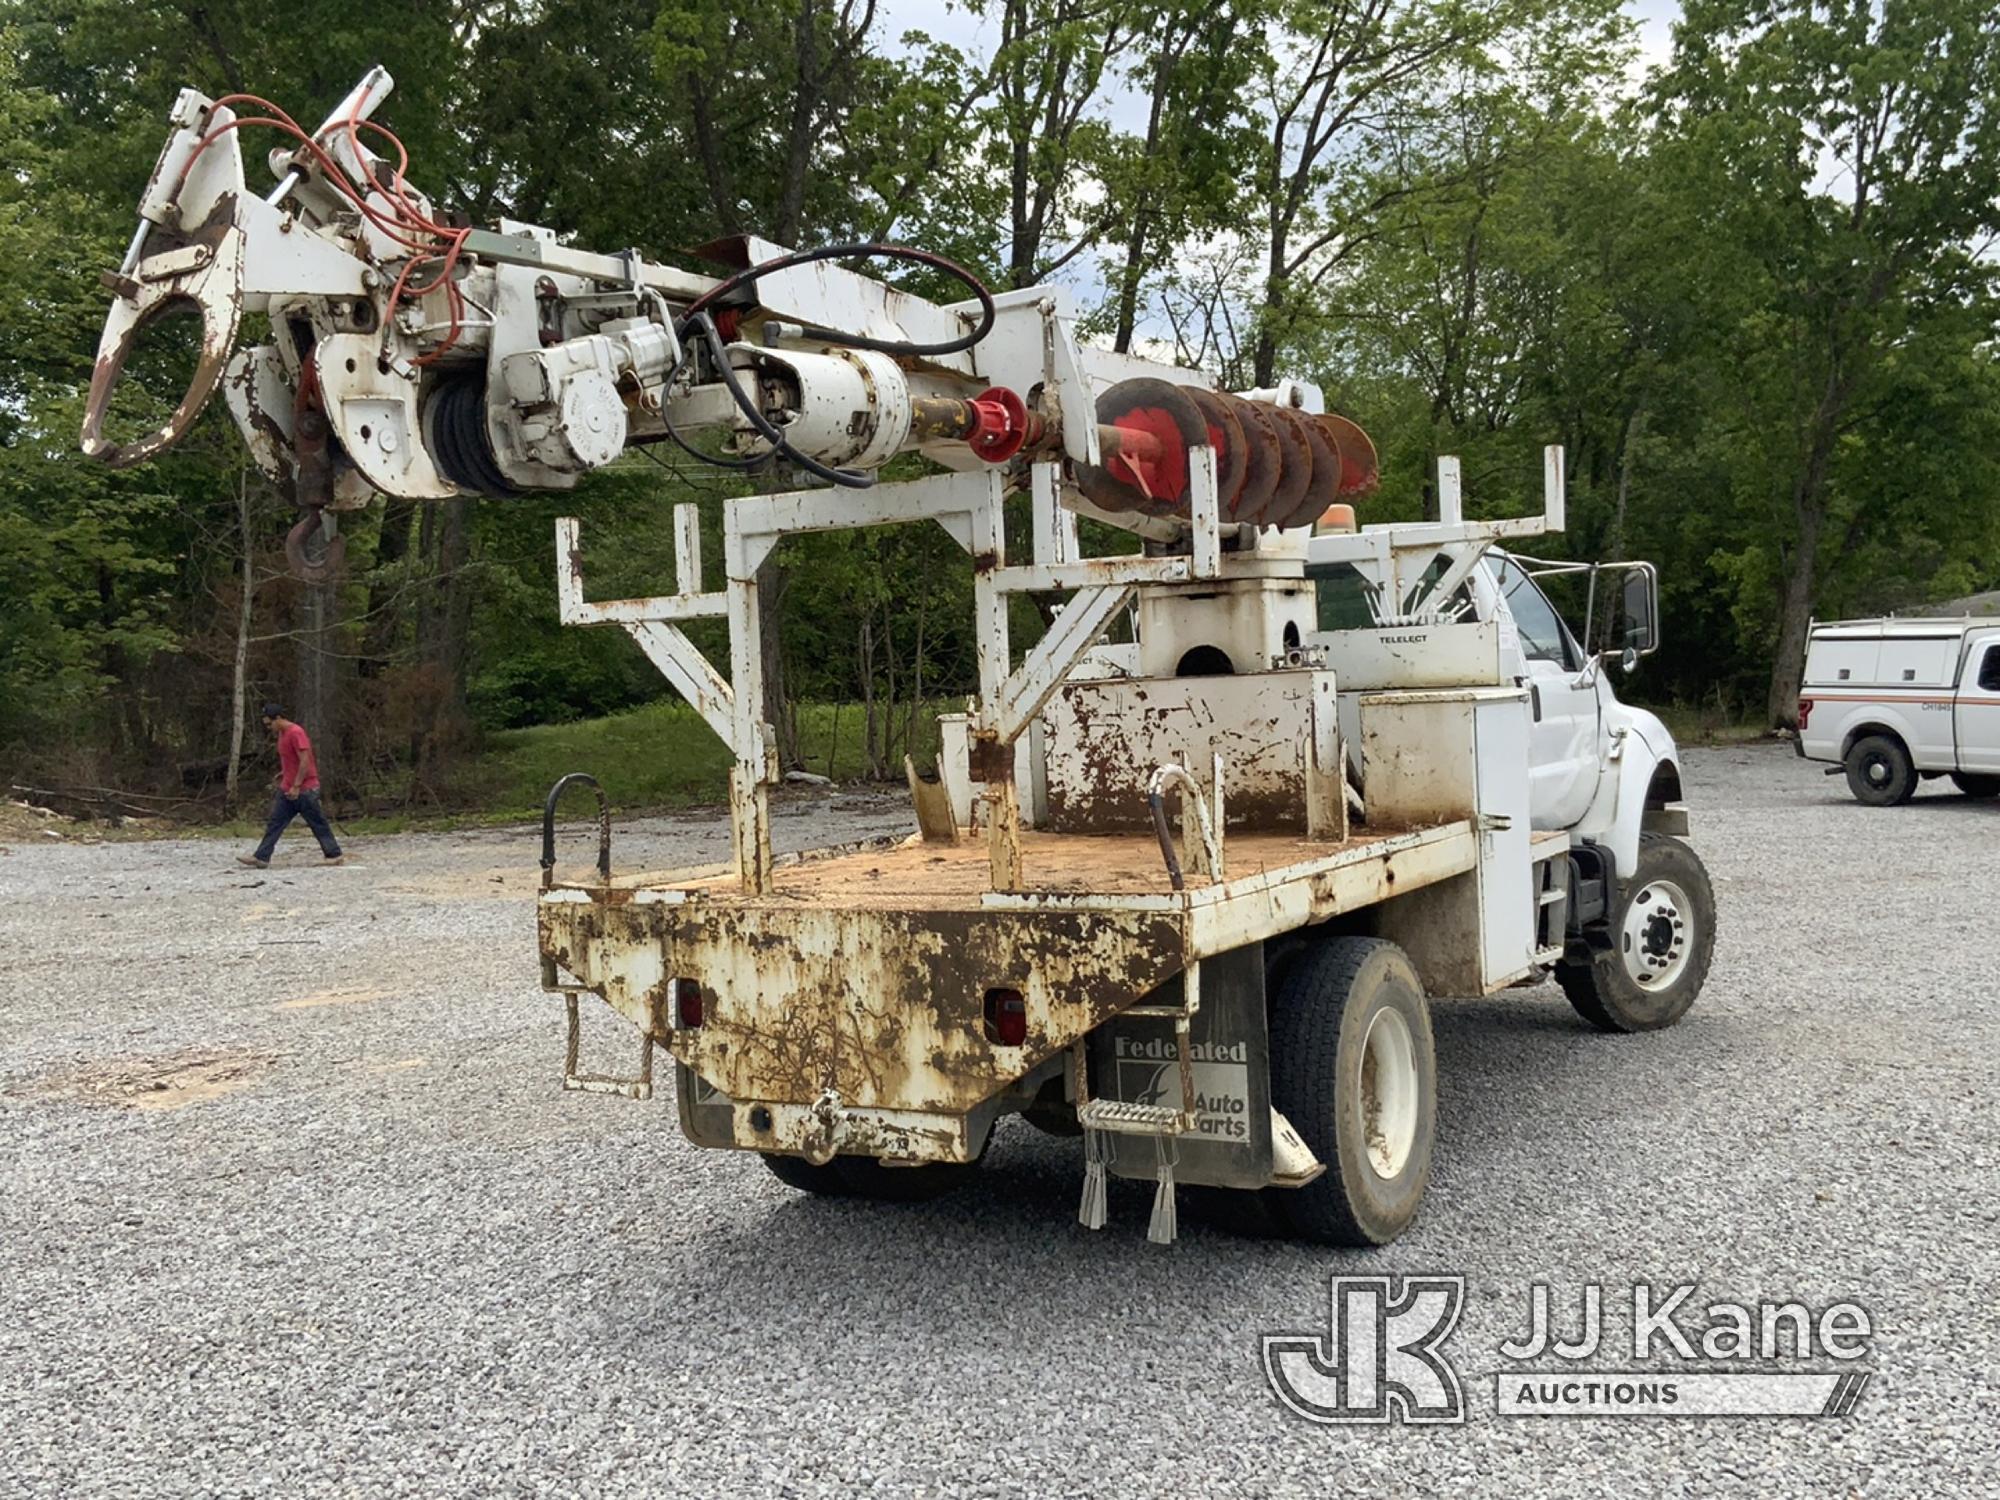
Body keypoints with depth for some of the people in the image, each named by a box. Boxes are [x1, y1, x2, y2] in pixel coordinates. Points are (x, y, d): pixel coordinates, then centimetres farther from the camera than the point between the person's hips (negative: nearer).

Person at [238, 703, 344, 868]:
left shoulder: (296, 733, -18)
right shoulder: (282, 733, 11)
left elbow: (305, 761, -22)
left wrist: (296, 786, -22)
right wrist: (284, 772, 15)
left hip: (304, 789, -9)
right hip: (287, 789, 9)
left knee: (318, 824, 0)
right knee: (274, 823, 3)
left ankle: (334, 855, 10)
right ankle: (261, 858, 1)